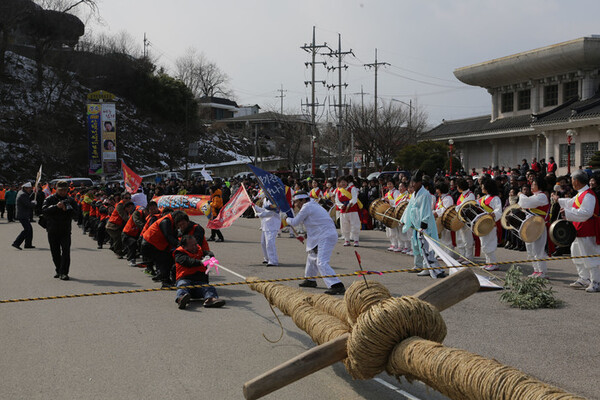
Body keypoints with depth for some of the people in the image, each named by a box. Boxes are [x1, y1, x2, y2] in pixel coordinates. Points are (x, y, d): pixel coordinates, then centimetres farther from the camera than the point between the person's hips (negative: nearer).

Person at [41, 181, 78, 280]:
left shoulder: (71, 200, 7)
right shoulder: (50, 199, 3)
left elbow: (77, 212, -3)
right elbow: (44, 211, -12)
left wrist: (67, 210, -19)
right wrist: (56, 207, -24)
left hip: (65, 230, -1)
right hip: (52, 230, 1)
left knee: (66, 251, -13)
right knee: (55, 252, 9)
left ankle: (64, 272, -11)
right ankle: (58, 270, 26)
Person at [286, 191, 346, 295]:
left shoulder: (307, 207, -7)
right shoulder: (314, 205, 23)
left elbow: (295, 222, -2)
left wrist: (287, 219, 17)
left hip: (325, 237, -11)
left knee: (322, 263, -20)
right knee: (312, 256, 27)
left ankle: (337, 286, -31)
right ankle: (310, 280, 43)